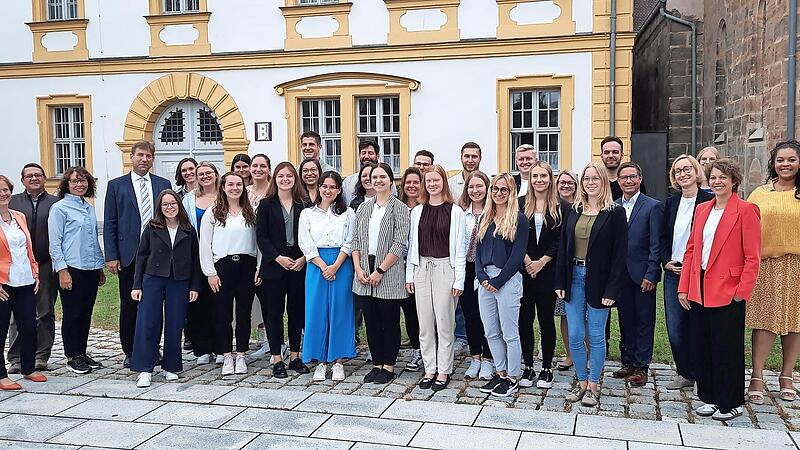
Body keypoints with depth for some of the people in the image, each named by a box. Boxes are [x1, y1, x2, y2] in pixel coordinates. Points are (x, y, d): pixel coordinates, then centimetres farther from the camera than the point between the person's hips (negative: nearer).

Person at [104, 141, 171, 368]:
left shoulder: (164, 184, 9)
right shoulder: (116, 185, 4)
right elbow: (109, 224, 1)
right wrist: (111, 256, -6)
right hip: (129, 255, -1)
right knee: (129, 306, 5)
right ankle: (130, 352, 15)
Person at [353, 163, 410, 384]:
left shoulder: (399, 208, -4)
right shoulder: (364, 208, 12)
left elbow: (400, 244, -11)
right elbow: (356, 240, 10)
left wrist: (380, 270, -14)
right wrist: (358, 268, -3)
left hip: (388, 273, -5)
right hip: (365, 272, 5)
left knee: (389, 321, 3)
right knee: (371, 320, 9)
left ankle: (389, 366, 13)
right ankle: (377, 364, 20)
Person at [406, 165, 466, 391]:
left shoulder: (455, 211, -3)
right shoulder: (417, 211, 8)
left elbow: (460, 247, -4)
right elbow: (412, 244, 11)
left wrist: (459, 279, -7)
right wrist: (409, 274, 6)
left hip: (445, 268, -4)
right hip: (422, 269, 4)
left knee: (444, 322, 1)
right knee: (425, 323, 7)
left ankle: (444, 371, 12)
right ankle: (429, 369, 18)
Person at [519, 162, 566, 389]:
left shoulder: (561, 207, 1)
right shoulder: (520, 204, 6)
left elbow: (561, 241, -3)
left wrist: (541, 262, -9)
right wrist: (526, 259, -10)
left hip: (548, 271, -1)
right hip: (523, 270, 2)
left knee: (546, 319, 4)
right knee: (524, 319, 4)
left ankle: (547, 368, 16)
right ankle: (528, 367, 15)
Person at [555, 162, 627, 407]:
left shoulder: (615, 213, -5)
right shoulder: (573, 212, 8)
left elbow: (619, 254, -8)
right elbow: (562, 248, 9)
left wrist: (612, 289, -13)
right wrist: (560, 282, 2)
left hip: (598, 280, -4)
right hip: (574, 277, 4)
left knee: (596, 335, 5)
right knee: (575, 336, 7)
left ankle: (593, 386, 18)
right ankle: (582, 383, 21)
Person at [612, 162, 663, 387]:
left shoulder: (653, 206, -5)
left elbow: (656, 244, -8)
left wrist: (651, 274, -13)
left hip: (643, 275, -4)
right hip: (620, 274, 4)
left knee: (644, 321, 4)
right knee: (625, 320, 13)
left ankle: (641, 366, 12)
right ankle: (628, 362, 24)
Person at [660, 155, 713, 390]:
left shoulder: (709, 201, -6)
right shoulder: (671, 202, 10)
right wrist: (666, 262, 2)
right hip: (673, 272, 5)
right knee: (674, 328, 6)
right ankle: (685, 374, 20)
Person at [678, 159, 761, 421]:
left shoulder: (745, 211, -7)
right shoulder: (702, 210, 12)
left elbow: (752, 257, -9)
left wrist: (742, 291, -14)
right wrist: (684, 287, 8)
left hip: (727, 291, -6)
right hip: (699, 290, 6)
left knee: (726, 348, 3)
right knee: (701, 347, 11)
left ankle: (731, 403, 18)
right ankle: (709, 398, 25)